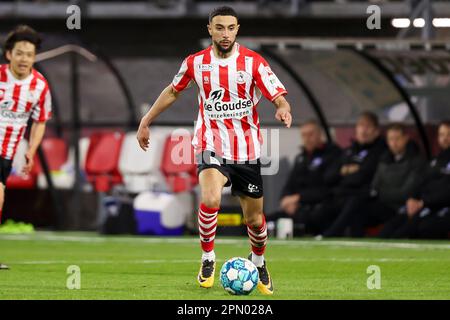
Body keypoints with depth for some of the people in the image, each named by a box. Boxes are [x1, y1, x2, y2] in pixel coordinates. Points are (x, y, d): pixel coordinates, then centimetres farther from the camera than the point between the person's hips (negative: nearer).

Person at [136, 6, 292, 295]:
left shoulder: (253, 62, -8)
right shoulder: (195, 63, -2)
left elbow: (279, 97, -13)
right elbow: (173, 92, 17)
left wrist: (283, 109, -37)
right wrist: (146, 121, 18)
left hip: (247, 151, 1)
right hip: (211, 147, 0)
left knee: (255, 219, 9)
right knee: (210, 199, -29)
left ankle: (259, 262, 41)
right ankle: (208, 259, -7)